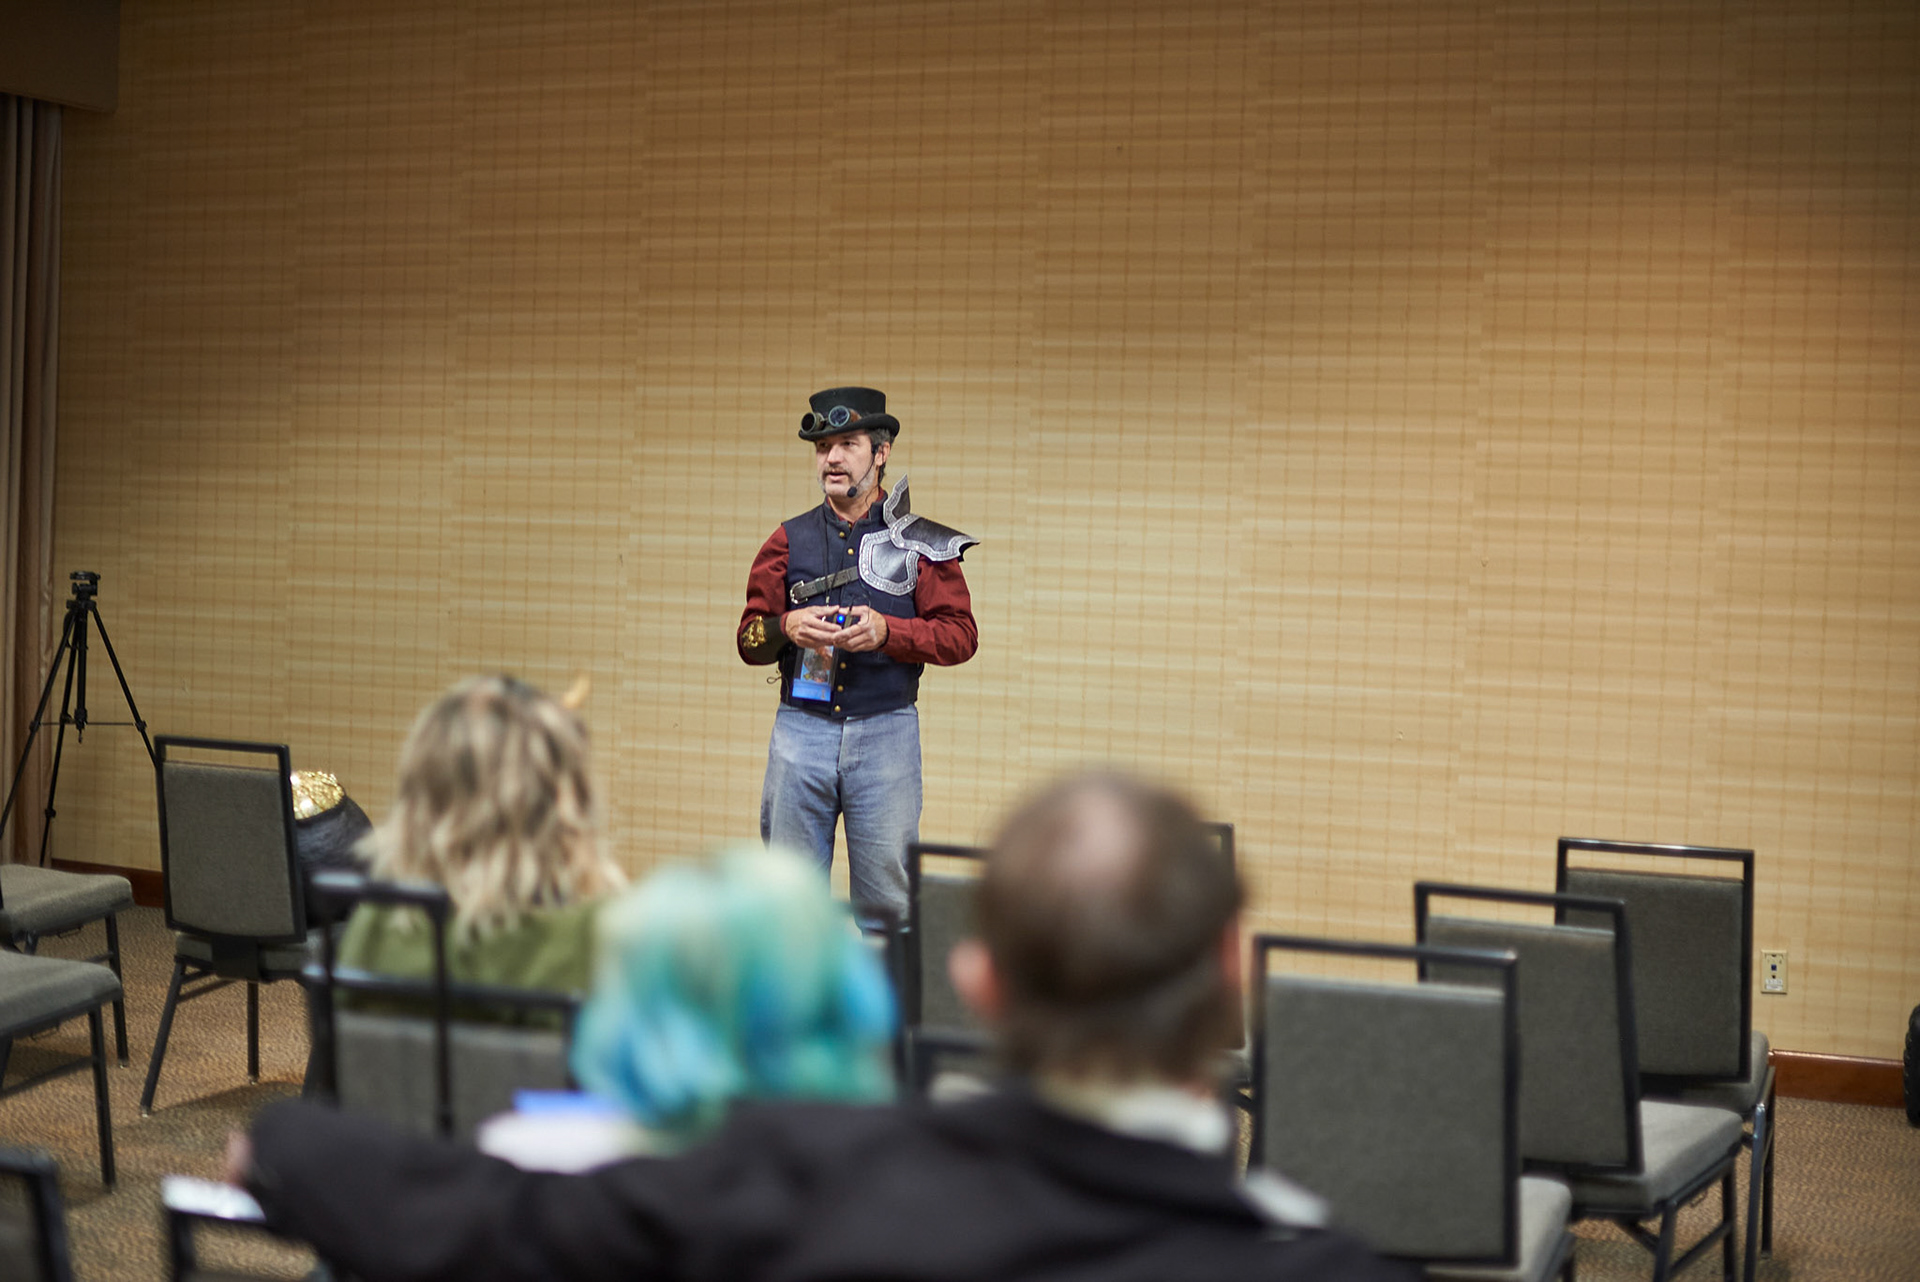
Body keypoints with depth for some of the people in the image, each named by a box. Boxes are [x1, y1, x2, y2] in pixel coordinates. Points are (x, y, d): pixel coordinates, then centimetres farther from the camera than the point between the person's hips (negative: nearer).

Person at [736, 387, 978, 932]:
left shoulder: (921, 543, 5)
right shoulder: (788, 540, 11)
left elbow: (961, 635, -1)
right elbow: (749, 639, 10)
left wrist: (886, 631, -16)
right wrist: (786, 627, -12)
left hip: (886, 731, -2)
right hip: (801, 728, 2)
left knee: (887, 897, 0)